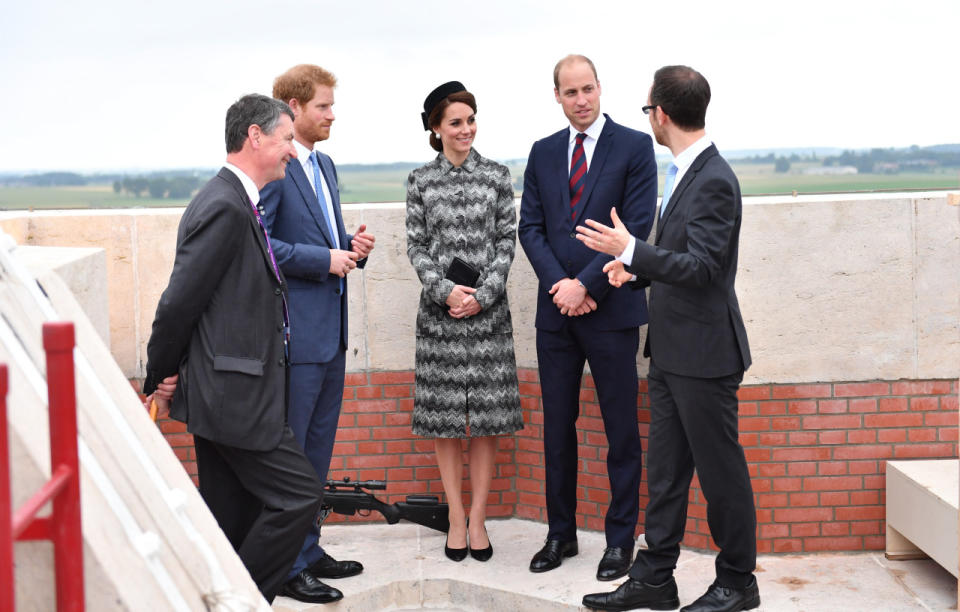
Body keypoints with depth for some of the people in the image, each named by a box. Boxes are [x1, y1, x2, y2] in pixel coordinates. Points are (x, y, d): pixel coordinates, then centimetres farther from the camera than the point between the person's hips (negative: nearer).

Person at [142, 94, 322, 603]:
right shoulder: (224, 207, -17)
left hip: (223, 392, 10)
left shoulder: (235, 203, 15)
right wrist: (159, 381, -6)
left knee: (231, 521, 14)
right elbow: (178, 303, -17)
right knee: (297, 495, -5)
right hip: (234, 395, -10)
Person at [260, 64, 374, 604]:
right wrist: (325, 259, -19)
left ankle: (308, 548, 27)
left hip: (331, 331, 9)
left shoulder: (324, 166, 16)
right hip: (294, 332, -9)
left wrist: (354, 249, 3)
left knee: (318, 448, 16)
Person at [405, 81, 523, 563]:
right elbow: (416, 246, 3)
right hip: (439, 310, 0)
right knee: (444, 415, 4)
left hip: (488, 310, 0)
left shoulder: (497, 176, 4)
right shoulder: (420, 181, 5)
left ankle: (478, 518, 11)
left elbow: (507, 240, 1)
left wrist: (481, 295, -9)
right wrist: (445, 290, -11)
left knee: (486, 417, 1)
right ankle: (456, 518, 15)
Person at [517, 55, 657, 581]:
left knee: (621, 429, 3)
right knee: (557, 428, 10)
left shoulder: (634, 147, -2)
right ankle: (561, 533, 21)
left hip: (612, 307, -4)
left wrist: (586, 285, -14)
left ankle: (620, 539, 14)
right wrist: (559, 284, -9)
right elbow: (531, 227, 6)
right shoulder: (543, 153, 11)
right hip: (556, 310, 4)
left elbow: (637, 227, -9)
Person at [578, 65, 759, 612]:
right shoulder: (684, 172, 12)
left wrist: (630, 250, -27)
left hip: (704, 351, -9)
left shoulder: (714, 181, -18)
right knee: (665, 468, 13)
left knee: (720, 469, 4)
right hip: (672, 351, 9)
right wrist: (638, 269, 8)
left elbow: (700, 267, -24)